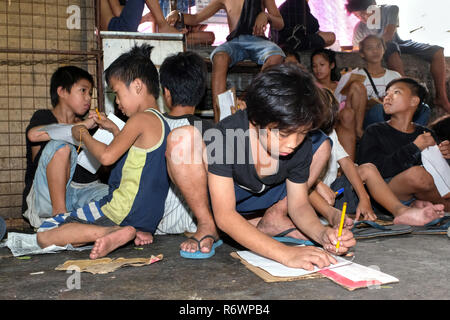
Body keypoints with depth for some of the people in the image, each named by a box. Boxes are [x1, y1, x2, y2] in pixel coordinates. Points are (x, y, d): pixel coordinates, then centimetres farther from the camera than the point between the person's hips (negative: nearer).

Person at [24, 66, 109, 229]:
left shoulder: (85, 126, 19)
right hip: (46, 198, -4)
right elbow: (33, 134, -22)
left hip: (82, 192, 4)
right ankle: (59, 213, -23)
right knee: (60, 146, -28)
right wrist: (83, 125, -20)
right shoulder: (44, 116, 5)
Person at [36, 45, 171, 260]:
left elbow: (107, 156, -21)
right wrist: (114, 129, 24)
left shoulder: (142, 119, -14)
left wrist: (82, 135, -5)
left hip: (124, 211, -10)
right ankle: (134, 233, 1)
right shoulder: (160, 121, 15)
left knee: (45, 236, -5)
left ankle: (117, 232, -19)